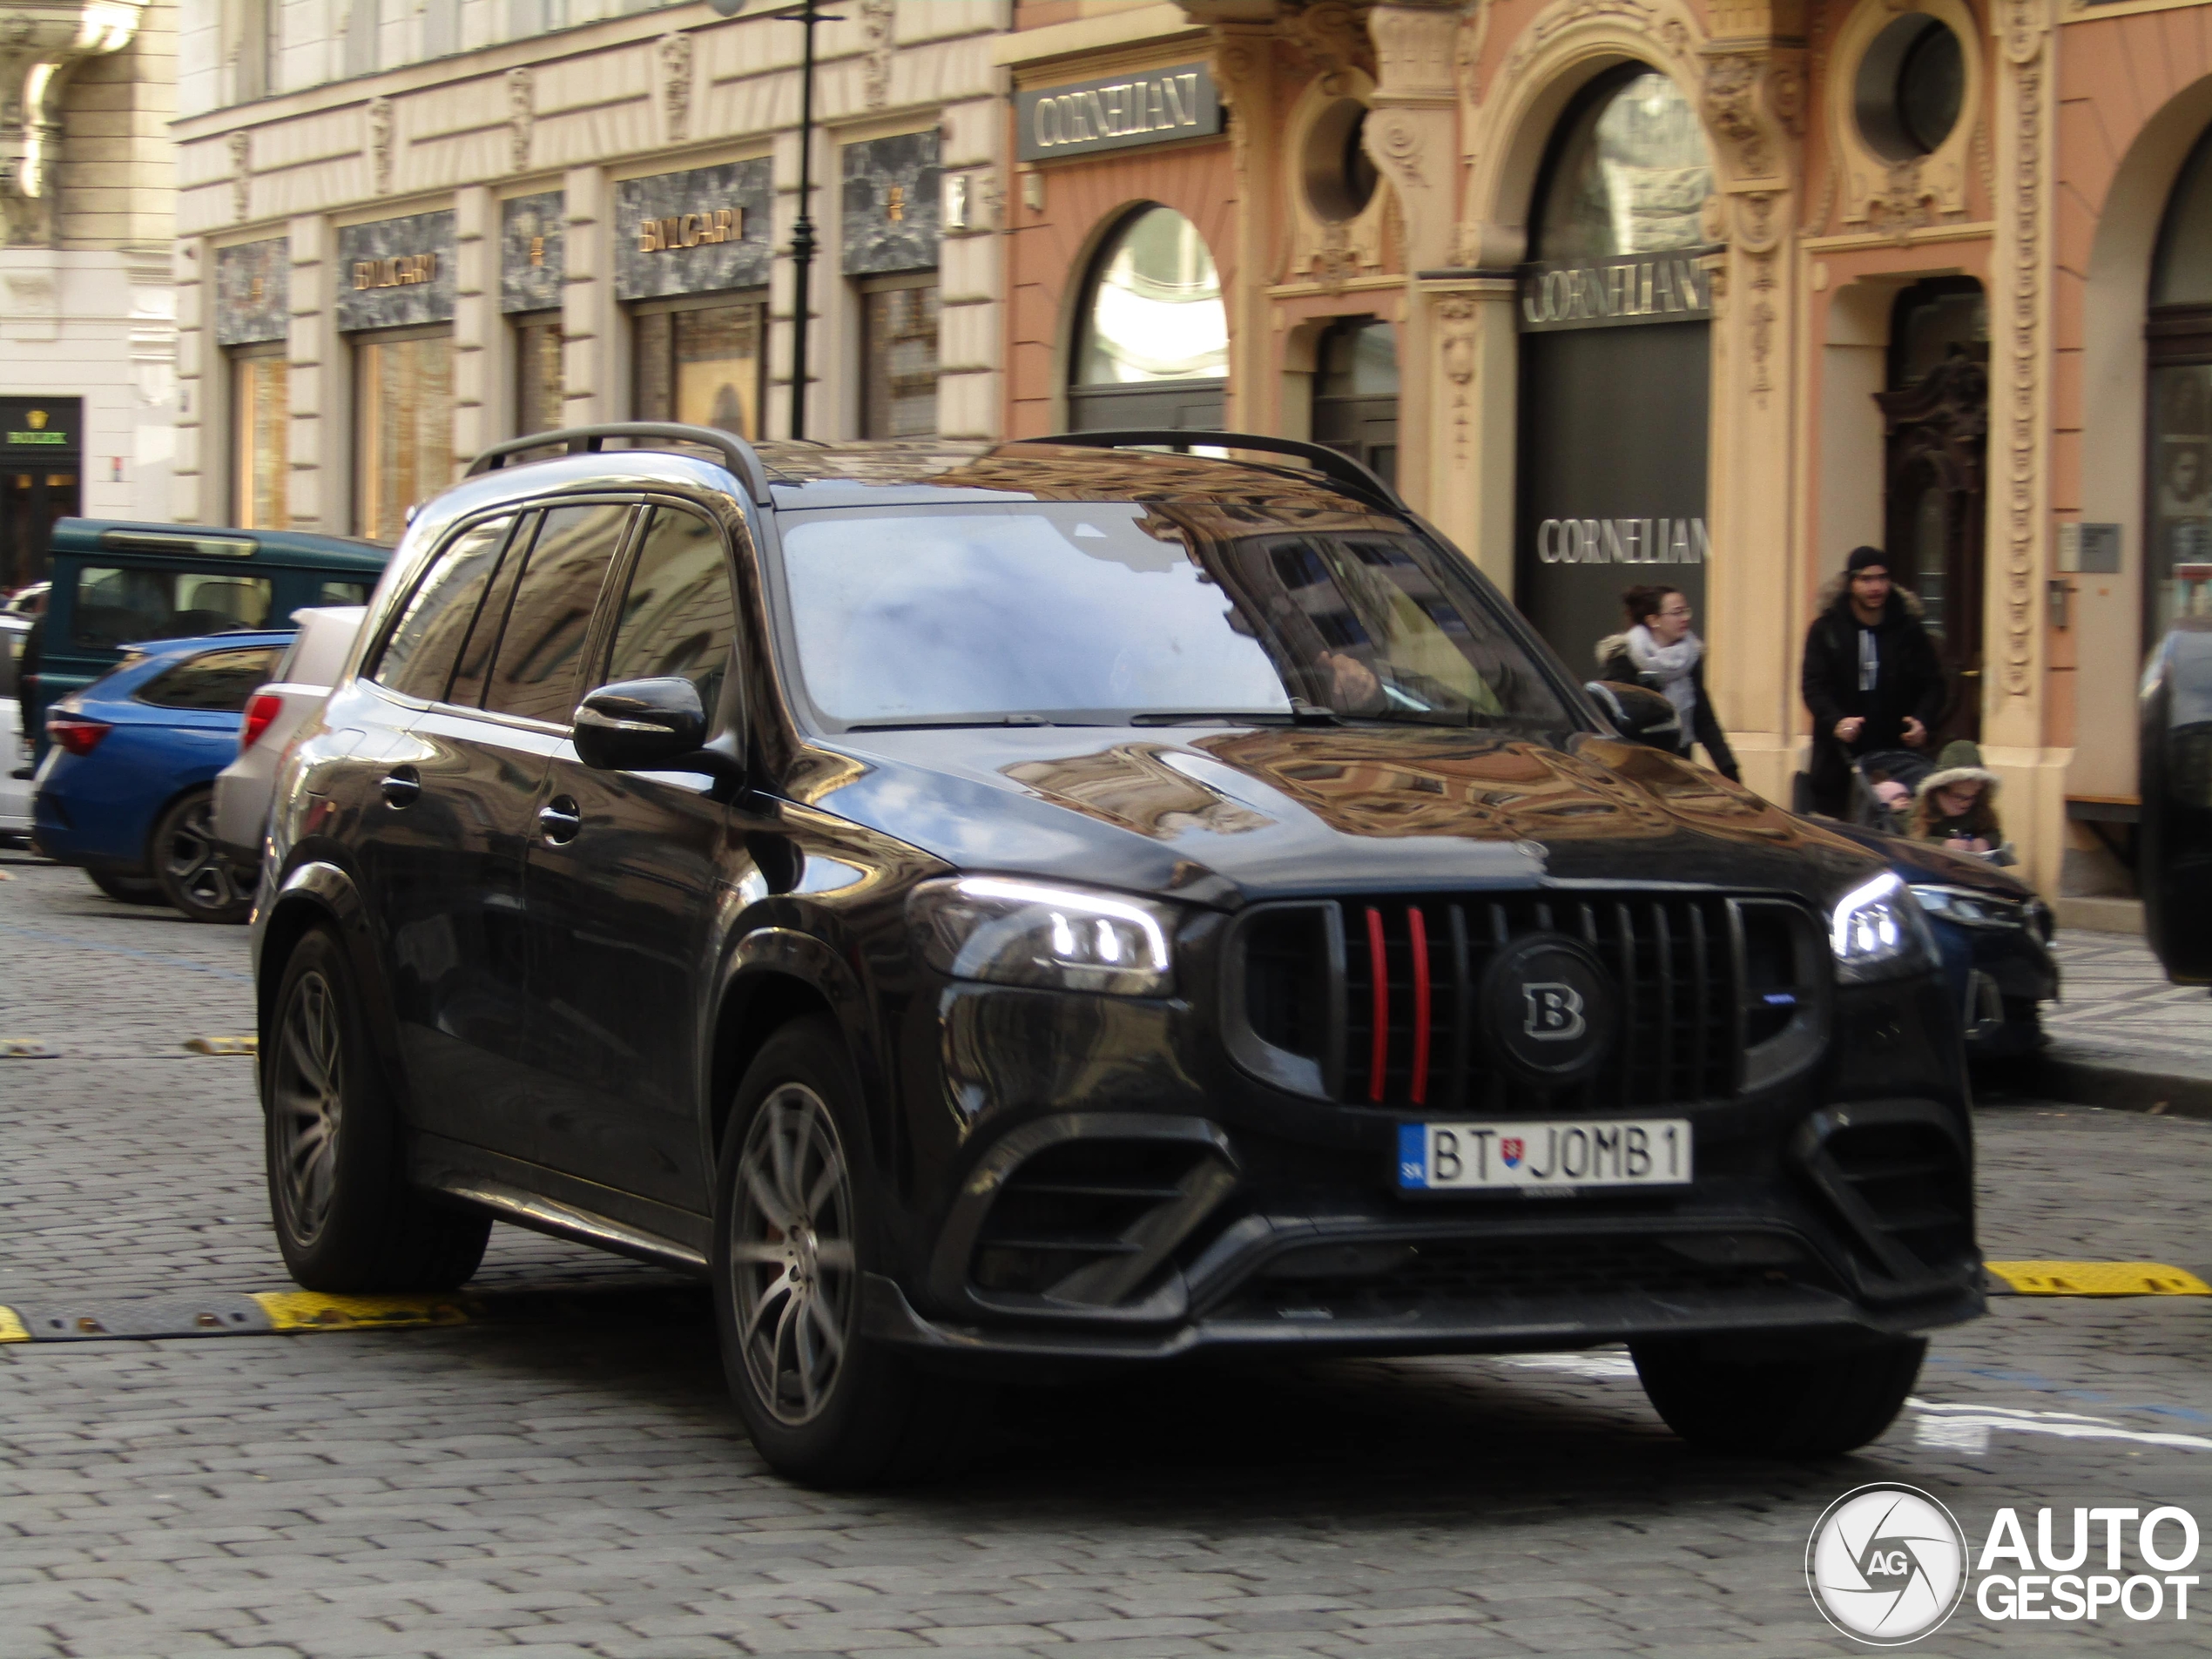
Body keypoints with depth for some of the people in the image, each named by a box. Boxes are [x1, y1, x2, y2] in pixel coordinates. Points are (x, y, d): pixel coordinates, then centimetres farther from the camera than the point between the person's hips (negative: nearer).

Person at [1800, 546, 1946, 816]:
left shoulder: (1909, 630, 6)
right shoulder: (1826, 629, 4)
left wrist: (1922, 721, -11)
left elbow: (1932, 683, 9)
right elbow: (1813, 685, -3)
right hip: (1839, 755, 0)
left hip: (1895, 751, 0)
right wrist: (1835, 721, -21)